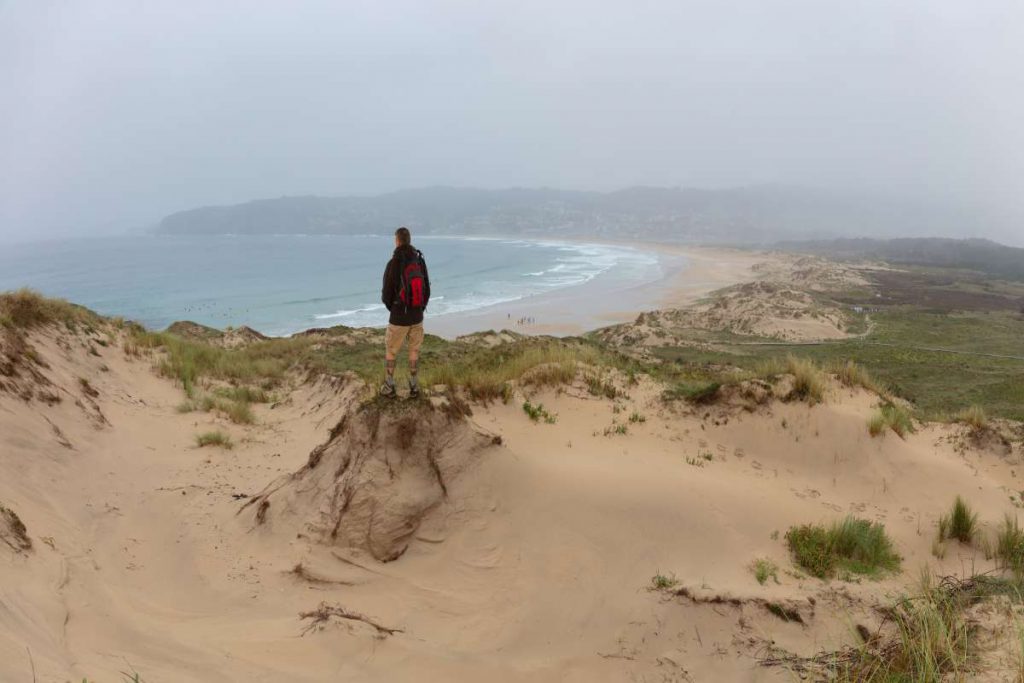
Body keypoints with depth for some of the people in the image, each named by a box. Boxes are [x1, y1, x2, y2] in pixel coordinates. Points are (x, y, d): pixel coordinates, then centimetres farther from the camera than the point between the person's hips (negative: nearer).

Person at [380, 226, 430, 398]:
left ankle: (389, 388, 20)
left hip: (399, 317, -4)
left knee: (390, 351, 14)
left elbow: (386, 294, -12)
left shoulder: (393, 263, -18)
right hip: (417, 316, 4)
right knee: (414, 351, 17)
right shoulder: (420, 261, -3)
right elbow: (426, 290, 3)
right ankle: (414, 387, 20)